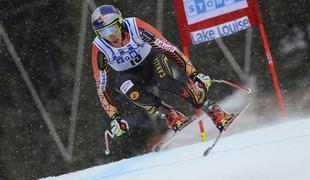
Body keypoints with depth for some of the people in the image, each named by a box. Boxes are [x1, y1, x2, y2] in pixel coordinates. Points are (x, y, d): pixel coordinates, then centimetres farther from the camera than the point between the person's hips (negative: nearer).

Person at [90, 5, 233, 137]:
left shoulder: (135, 26, -29)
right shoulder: (99, 49, -25)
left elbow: (168, 47, -26)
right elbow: (101, 87, -16)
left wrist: (194, 74, -31)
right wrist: (114, 117, -21)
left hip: (151, 59, -1)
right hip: (129, 74, 1)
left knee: (164, 82, -33)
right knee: (132, 92, -34)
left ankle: (215, 112, -28)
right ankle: (171, 116, -19)